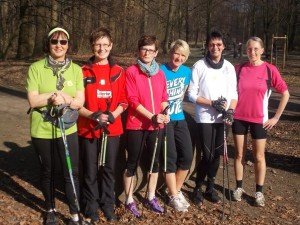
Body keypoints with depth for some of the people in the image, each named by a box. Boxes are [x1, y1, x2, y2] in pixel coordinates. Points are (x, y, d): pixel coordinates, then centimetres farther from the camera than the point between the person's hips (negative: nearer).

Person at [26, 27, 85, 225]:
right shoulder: (36, 68, -5)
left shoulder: (76, 69, 0)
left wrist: (57, 97, -21)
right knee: (48, 172, 16)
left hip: (68, 130, 1)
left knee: (72, 174, 3)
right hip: (42, 131, 0)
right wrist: (60, 95, -20)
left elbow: (79, 102, -6)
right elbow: (33, 101, -13)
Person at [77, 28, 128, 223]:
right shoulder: (83, 72, -2)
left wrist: (112, 115, -12)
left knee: (109, 169, 12)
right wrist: (93, 116, -18)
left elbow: (123, 101, 5)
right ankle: (91, 206, 26)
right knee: (90, 170, 8)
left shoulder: (119, 72, 4)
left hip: (112, 129, 2)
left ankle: (108, 204, 29)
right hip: (88, 129, -2)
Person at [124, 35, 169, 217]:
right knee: (133, 163, 5)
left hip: (157, 125, 5)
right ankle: (130, 200, 18)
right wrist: (152, 116, -19)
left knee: (154, 161, 14)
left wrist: (164, 113, -7)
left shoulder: (160, 73, 8)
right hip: (136, 125, -5)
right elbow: (133, 100, -13)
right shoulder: (131, 72, -7)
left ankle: (151, 197, 29)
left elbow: (164, 98, 13)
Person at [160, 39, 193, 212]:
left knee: (187, 155, 3)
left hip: (180, 118, 5)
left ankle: (177, 190, 23)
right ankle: (174, 196, 11)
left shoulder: (187, 72, 4)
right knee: (171, 157, -3)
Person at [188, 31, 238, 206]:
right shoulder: (199, 66, -4)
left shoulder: (229, 67, 6)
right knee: (207, 154, -6)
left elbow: (234, 93, 8)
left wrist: (230, 110, -10)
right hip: (205, 117, -3)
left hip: (222, 117, 4)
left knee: (217, 153, 8)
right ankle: (198, 188, 13)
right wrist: (212, 103, -15)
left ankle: (211, 187, 25)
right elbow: (192, 94, -5)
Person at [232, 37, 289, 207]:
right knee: (240, 155, 11)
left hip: (259, 120, -2)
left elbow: (285, 94, -3)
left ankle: (259, 192, 20)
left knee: (259, 157, 7)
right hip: (239, 118, 2)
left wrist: (276, 118, -5)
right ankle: (239, 187, 25)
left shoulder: (270, 69, -7)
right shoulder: (239, 69, 0)